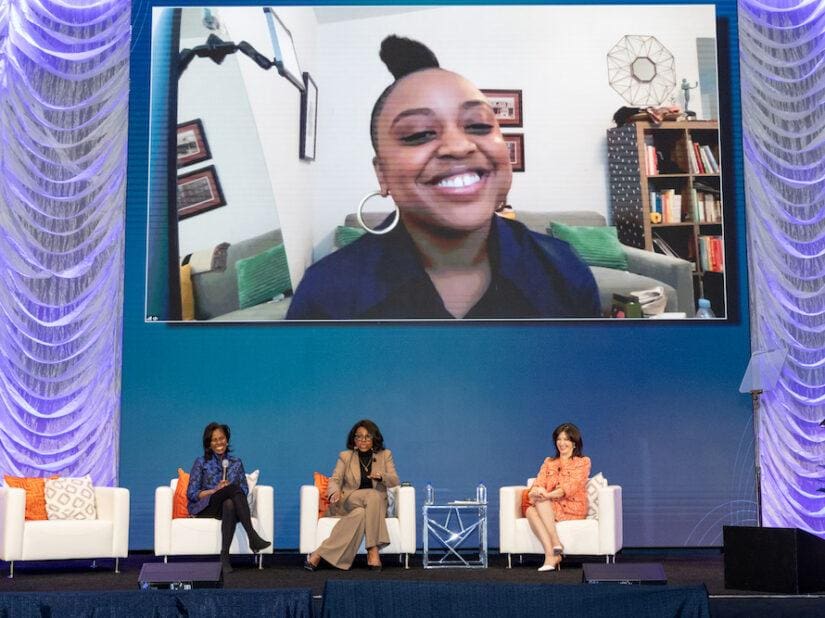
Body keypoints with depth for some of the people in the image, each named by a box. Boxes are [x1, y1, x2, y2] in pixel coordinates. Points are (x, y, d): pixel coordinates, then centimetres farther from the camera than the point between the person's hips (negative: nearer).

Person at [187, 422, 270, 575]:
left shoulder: (236, 463, 16)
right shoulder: (201, 463, 8)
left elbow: (244, 490, 10)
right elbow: (191, 494, 1)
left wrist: (227, 490, -12)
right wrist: (215, 490, -14)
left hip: (230, 505, 3)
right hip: (205, 508, -2)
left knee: (229, 504, -39)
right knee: (234, 487, -34)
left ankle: (224, 556, -46)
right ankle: (252, 537, -45)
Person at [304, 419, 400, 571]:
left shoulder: (385, 455, 11)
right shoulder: (345, 456, 11)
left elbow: (394, 481, 0)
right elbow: (335, 479, 0)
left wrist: (381, 476, -23)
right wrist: (335, 491, -25)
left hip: (376, 505, 1)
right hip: (349, 502, -1)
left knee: (360, 513, -36)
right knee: (373, 495, -35)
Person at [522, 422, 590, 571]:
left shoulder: (583, 462, 10)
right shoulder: (549, 462, 24)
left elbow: (572, 486, -7)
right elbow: (539, 482, 7)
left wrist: (547, 495, -23)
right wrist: (536, 491, -19)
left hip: (573, 507, -4)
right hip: (547, 507, 4)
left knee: (540, 500, -31)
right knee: (530, 510, -31)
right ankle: (552, 555, -42)